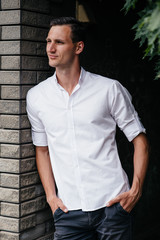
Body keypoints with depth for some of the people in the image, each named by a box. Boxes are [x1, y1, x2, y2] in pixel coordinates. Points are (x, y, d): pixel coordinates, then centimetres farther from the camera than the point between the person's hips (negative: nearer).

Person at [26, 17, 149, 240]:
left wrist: (136, 190, -7)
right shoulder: (36, 96, 6)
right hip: (68, 211, 2)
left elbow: (139, 140, 3)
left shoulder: (109, 89, -1)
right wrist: (51, 196, 5)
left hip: (112, 204, -2)